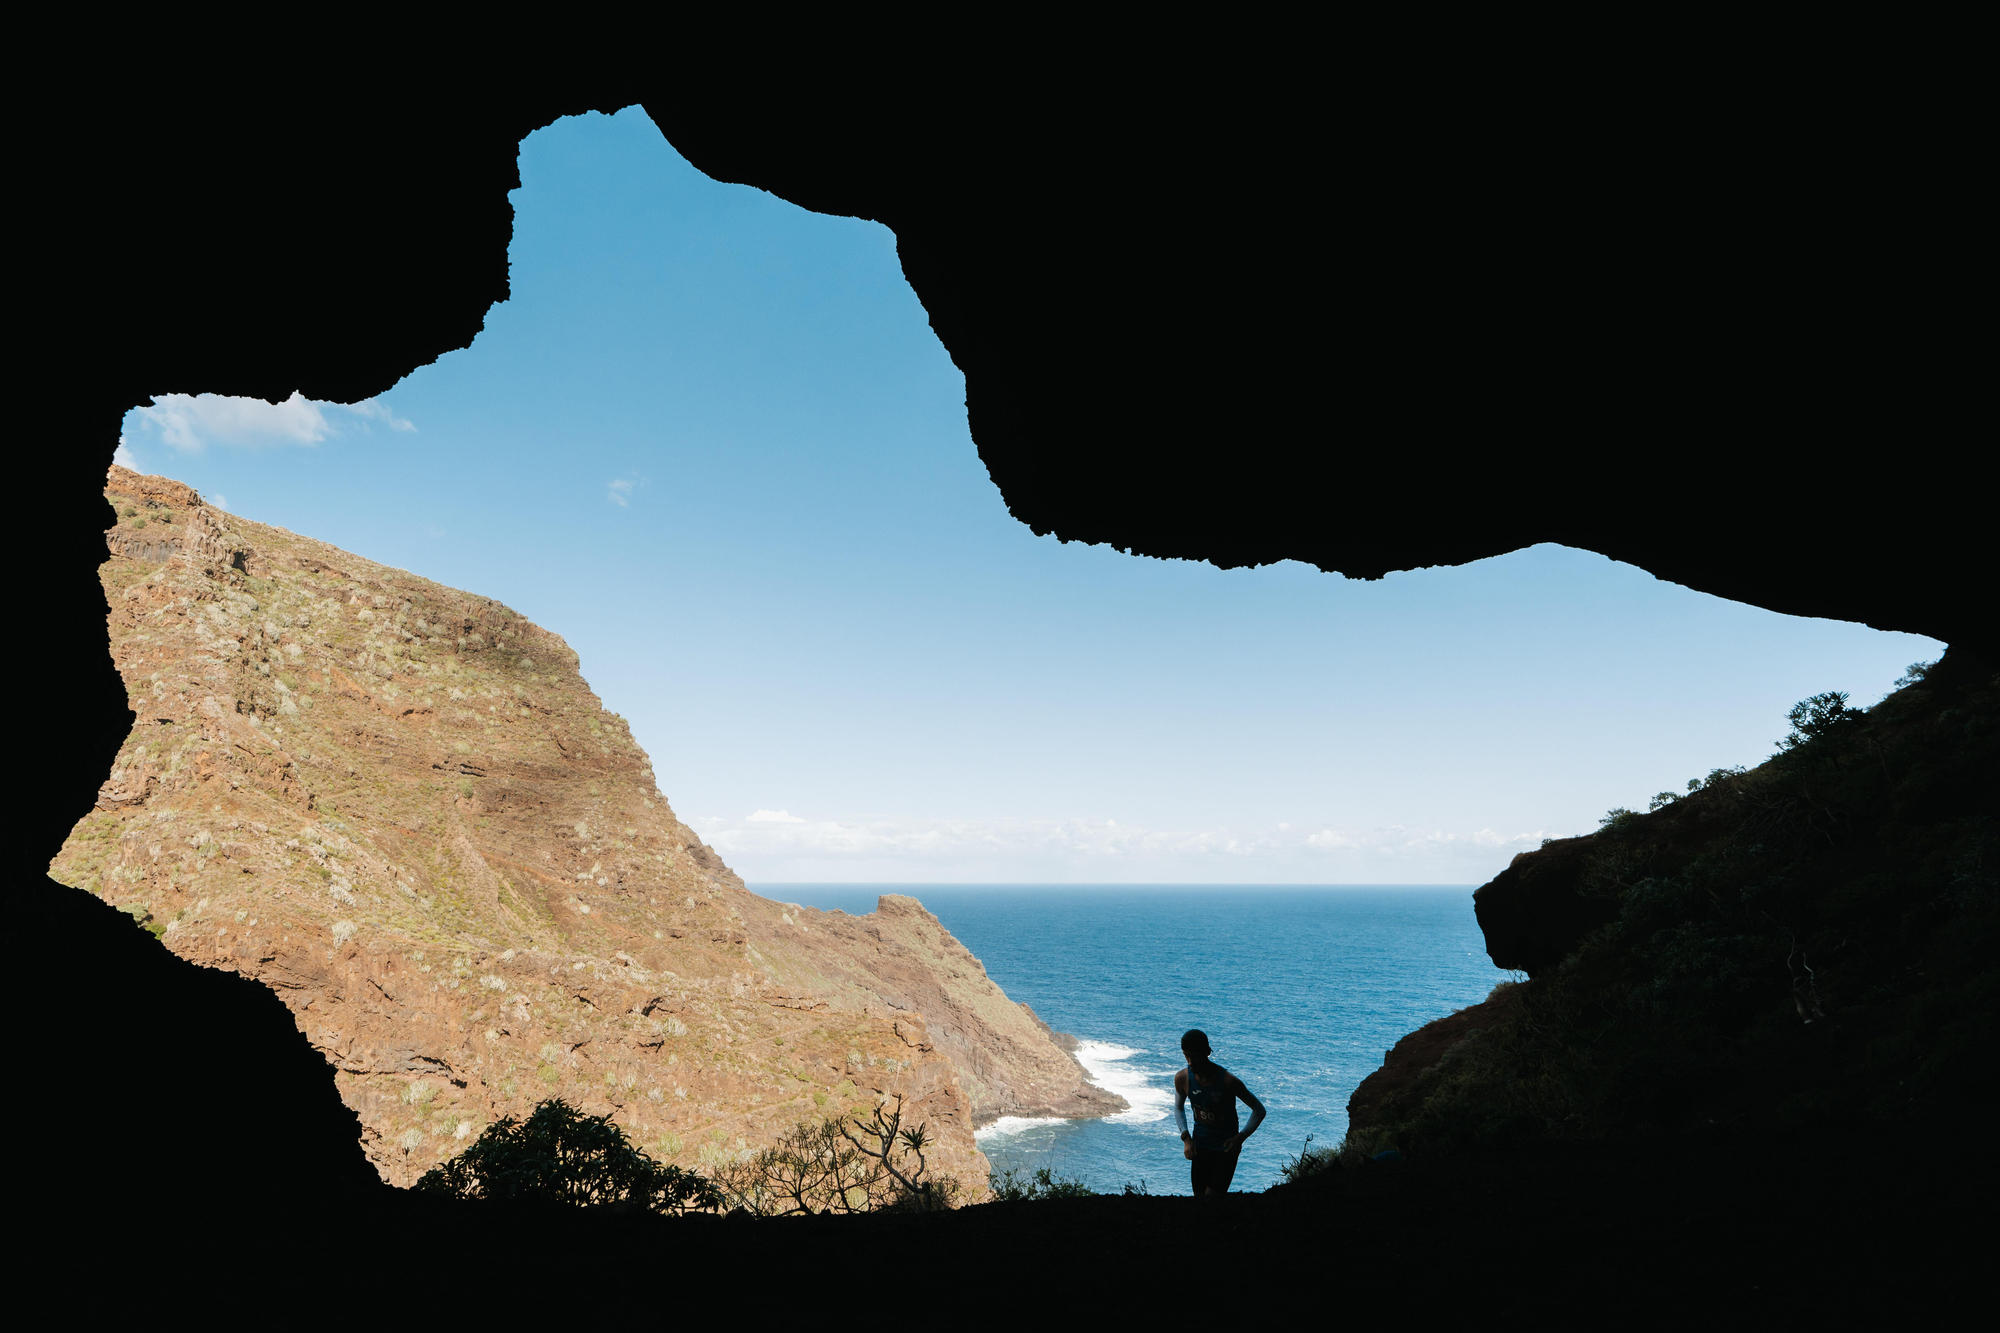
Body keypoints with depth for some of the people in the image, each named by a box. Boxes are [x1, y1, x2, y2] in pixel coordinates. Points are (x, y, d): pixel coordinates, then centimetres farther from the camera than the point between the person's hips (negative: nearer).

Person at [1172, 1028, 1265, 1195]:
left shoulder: (1228, 1081, -24)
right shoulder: (1182, 1078, -12)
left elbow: (1259, 1110, -13)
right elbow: (1179, 1107, 10)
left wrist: (1241, 1137, -26)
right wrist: (1186, 1138, -5)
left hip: (1226, 1148, -4)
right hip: (1199, 1147, 4)